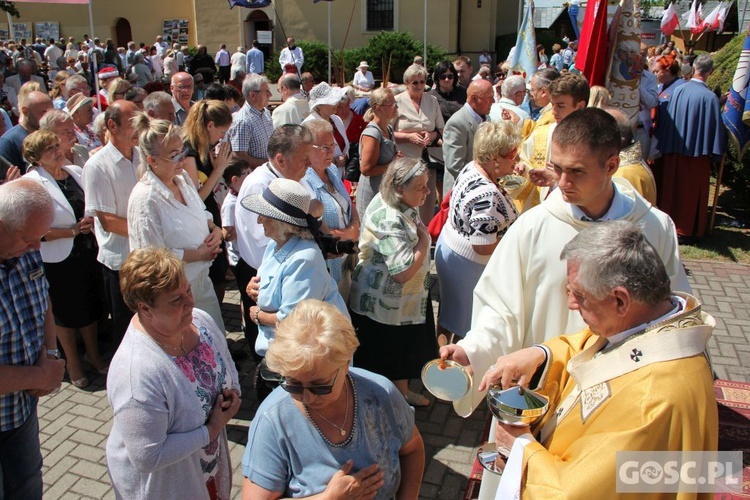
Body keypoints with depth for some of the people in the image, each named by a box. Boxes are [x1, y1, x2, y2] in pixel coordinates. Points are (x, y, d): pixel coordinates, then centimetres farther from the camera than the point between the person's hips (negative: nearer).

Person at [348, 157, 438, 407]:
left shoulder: (399, 204, -1)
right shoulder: (389, 221, -32)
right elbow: (404, 272, -35)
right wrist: (424, 240, -24)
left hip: (405, 300, 10)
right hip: (385, 307, -10)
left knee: (406, 353, 27)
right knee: (384, 359, 12)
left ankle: (402, 392, 49)